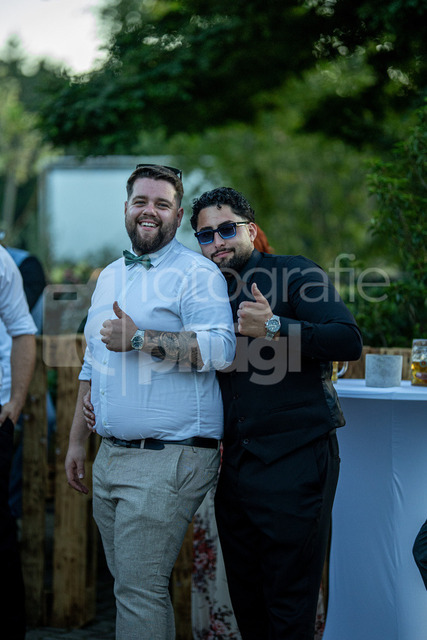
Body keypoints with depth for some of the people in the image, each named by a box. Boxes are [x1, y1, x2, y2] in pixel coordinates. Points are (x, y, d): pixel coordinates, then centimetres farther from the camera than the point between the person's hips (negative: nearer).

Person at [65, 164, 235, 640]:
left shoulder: (196, 273, -6)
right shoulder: (109, 277, 19)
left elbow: (218, 350, -21)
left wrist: (138, 339, -20)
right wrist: (77, 441, 23)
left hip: (169, 458, -8)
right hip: (110, 456, 8)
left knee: (139, 591, -9)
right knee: (127, 584, 14)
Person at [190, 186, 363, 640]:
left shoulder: (296, 274, -2)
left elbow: (349, 341, -15)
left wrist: (275, 327, -22)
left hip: (295, 461, -7)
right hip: (235, 463, 7)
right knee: (246, 600, 13)